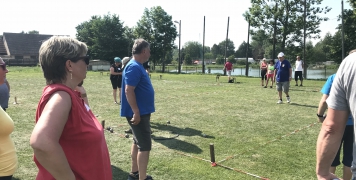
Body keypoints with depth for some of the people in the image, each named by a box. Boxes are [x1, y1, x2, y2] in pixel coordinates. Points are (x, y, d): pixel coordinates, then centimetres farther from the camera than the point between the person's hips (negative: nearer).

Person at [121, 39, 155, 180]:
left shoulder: (138, 66, 13)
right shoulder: (134, 67, -18)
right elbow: (129, 91, -25)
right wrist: (136, 112, -25)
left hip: (142, 111, 10)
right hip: (138, 113, -10)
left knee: (138, 143, 17)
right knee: (145, 146, -5)